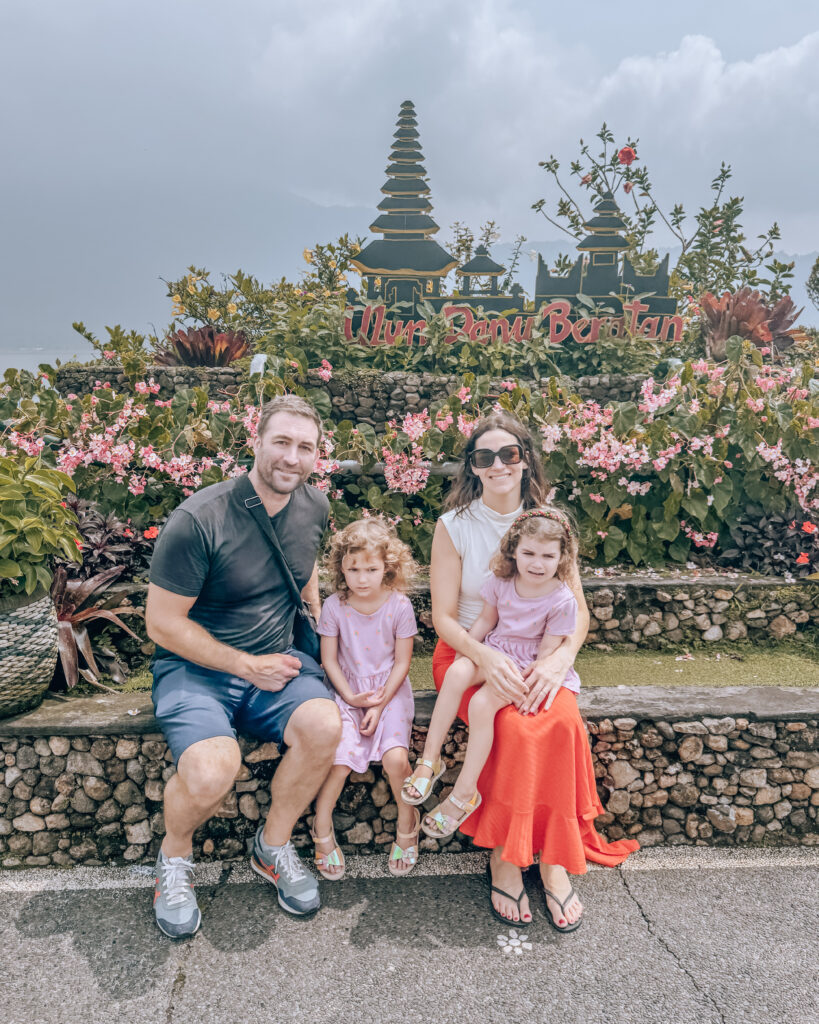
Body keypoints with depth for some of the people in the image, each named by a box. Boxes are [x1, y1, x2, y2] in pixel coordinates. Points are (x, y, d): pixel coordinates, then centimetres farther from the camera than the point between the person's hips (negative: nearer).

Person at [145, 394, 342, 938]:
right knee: (211, 773, -31)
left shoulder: (314, 507, 0)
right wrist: (247, 666, -13)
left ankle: (273, 847, 4)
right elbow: (164, 624, -13)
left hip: (278, 659, 5)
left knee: (325, 726, -26)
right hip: (196, 666, -4)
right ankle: (175, 854, 9)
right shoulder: (198, 520, -19)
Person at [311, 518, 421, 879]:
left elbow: (402, 662, -4)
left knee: (395, 757, -20)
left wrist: (380, 704, -11)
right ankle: (322, 828, 7)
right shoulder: (334, 606, -9)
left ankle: (407, 822, 9)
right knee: (341, 756, -20)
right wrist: (351, 697, -11)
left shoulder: (399, 605, -10)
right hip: (347, 690, 1)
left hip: (389, 690, 0)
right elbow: (329, 660, -1)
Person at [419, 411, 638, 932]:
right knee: (514, 728, -30)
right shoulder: (454, 527, -2)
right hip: (469, 653, -2)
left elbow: (578, 610, 2)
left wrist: (560, 657, -19)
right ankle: (504, 860, -12)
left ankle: (554, 859, -13)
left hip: (537, 657, 2)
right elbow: (444, 616, -5)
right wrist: (487, 656, -24)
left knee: (563, 723, -29)